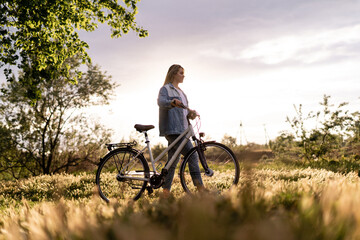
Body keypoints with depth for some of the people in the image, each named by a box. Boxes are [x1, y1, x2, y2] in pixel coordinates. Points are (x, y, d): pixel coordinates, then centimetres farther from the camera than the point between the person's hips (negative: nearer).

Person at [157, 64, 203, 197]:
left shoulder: (180, 91, 26)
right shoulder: (165, 89, -1)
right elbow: (161, 102, -21)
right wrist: (172, 102, -41)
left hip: (181, 129, 9)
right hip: (172, 129, -9)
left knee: (173, 161, 7)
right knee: (192, 155, -16)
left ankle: (166, 191, 10)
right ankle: (200, 187, -16)